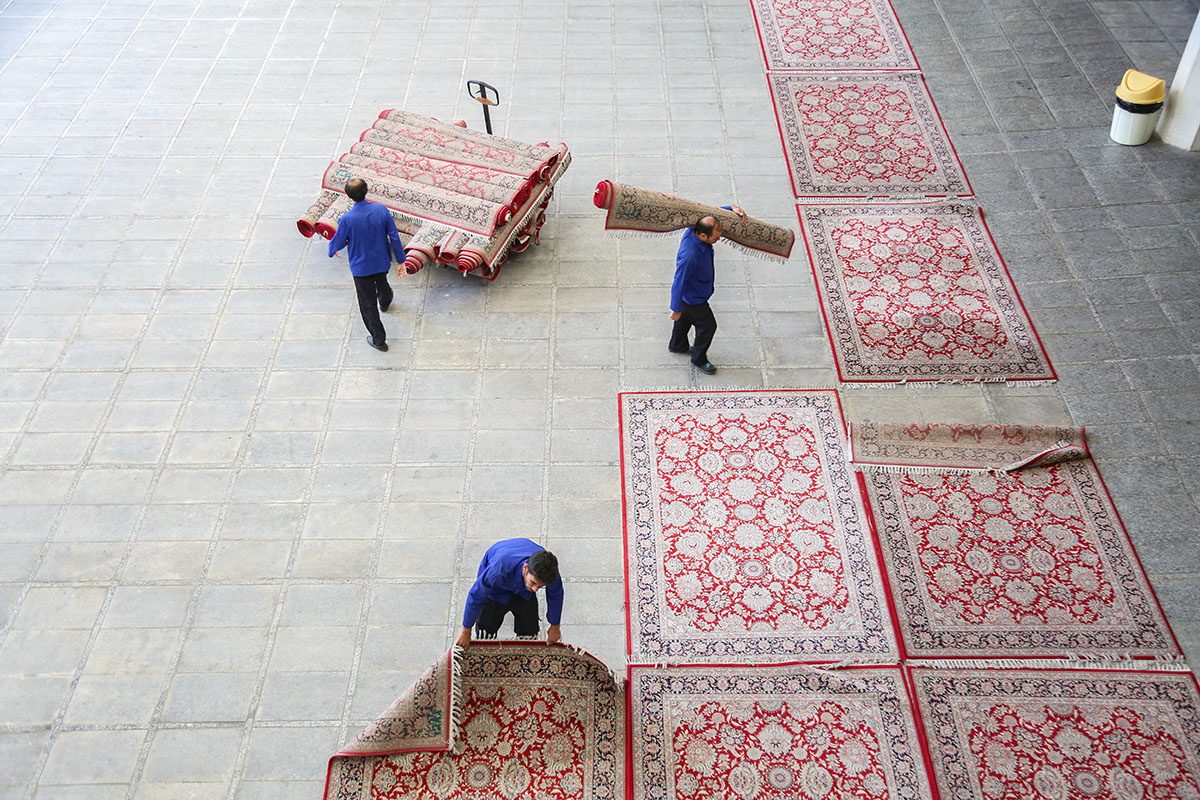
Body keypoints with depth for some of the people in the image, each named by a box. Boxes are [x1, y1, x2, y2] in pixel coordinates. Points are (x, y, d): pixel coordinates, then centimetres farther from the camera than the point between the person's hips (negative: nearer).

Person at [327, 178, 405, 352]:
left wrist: (332, 251, 13)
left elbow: (338, 242, -11)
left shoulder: (346, 219, -27)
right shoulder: (381, 210, -19)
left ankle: (379, 340, 22)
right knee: (382, 283, 36)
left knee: (368, 303, 12)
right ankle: (385, 302, 69)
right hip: (382, 261, 4)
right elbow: (394, 237, -12)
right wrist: (400, 260, 0)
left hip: (361, 267, -4)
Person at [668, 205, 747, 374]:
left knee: (686, 318, 31)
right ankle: (699, 359, 38)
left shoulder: (695, 230, -20)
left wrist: (732, 208, -16)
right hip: (693, 300, -8)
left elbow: (714, 211, 1)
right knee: (707, 326, 14)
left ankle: (677, 345, 58)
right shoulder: (690, 256, -45)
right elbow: (678, 283, -33)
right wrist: (676, 309, -20)